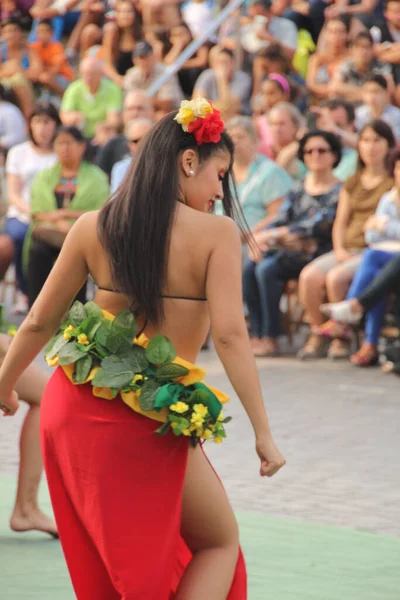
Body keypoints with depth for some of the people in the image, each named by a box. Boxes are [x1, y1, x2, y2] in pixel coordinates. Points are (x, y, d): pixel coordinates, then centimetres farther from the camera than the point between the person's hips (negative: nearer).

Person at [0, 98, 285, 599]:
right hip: (150, 424, -5)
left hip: (74, 407, 5)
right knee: (220, 544, 15)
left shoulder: (92, 228, 3)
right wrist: (263, 432, -13)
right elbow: (229, 336, -17)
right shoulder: (216, 233, -10)